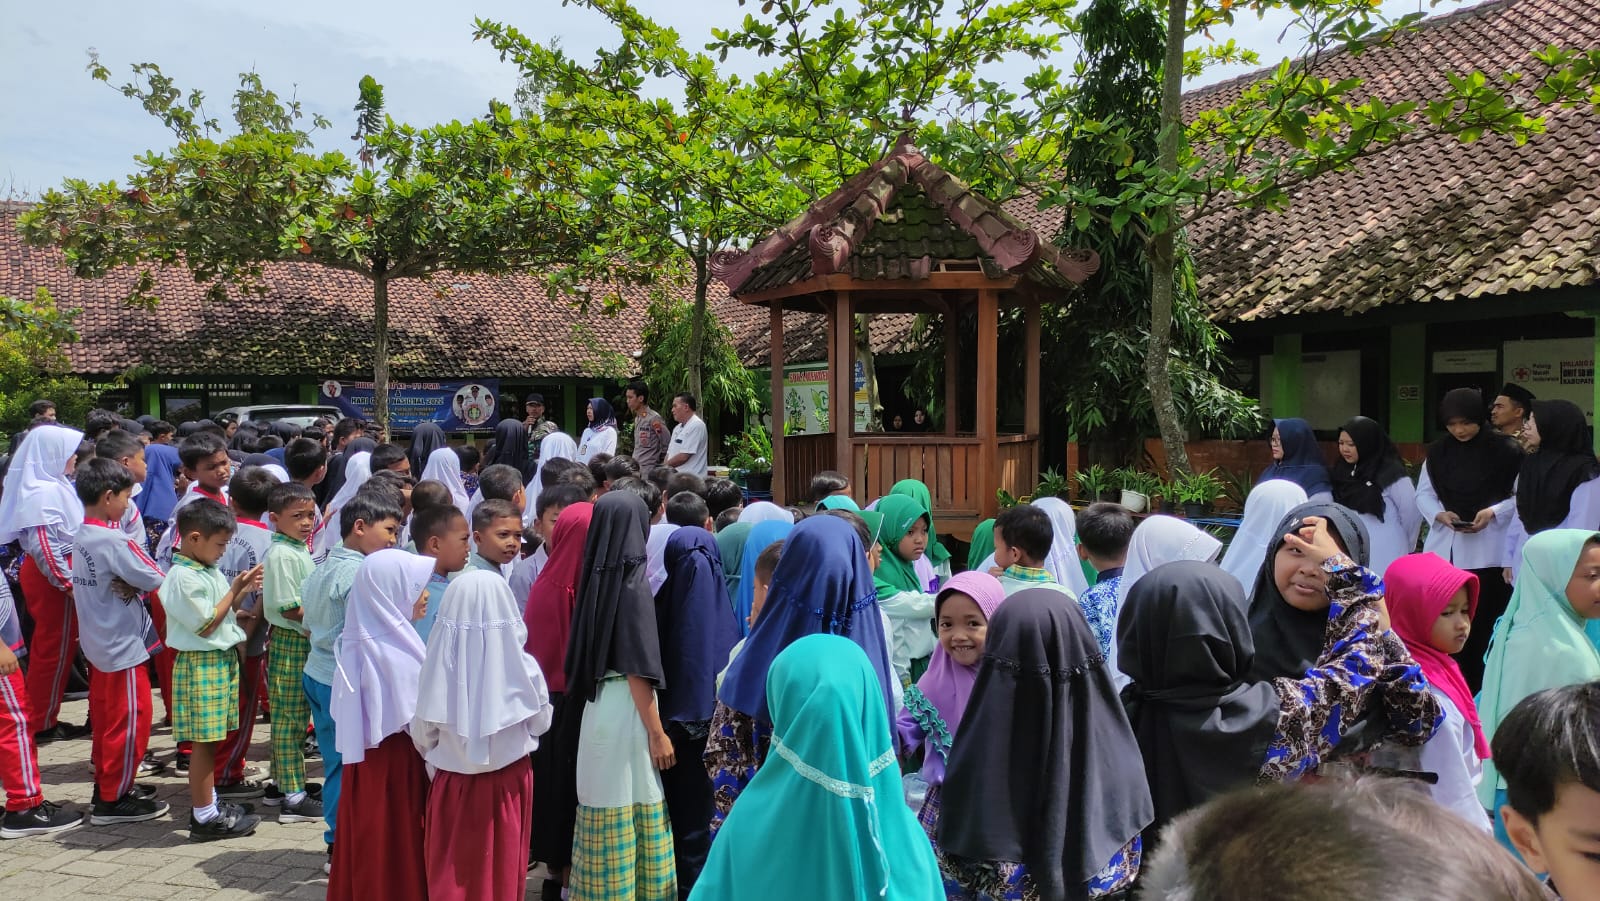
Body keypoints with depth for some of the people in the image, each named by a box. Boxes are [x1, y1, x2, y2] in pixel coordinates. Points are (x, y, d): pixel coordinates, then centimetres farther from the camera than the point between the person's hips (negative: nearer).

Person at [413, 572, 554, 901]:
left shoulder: (439, 667, -17)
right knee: (502, 871, 16)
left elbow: (422, 735, -6)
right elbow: (540, 723, 0)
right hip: (508, 784, 0)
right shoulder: (524, 667, -16)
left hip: (452, 784, 0)